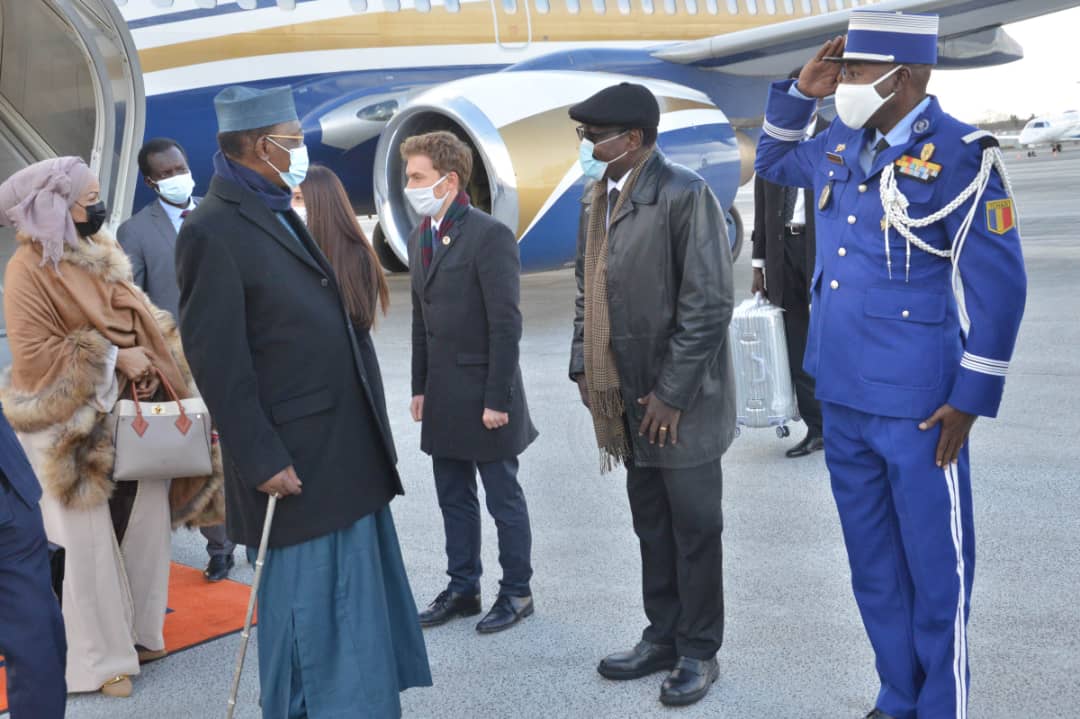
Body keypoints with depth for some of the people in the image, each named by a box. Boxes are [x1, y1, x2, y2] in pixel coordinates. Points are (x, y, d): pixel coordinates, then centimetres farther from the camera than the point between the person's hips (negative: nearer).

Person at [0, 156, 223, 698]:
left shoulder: (100, 252, 10)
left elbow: (137, 316, 18)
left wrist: (148, 361, 0)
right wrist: (113, 357, -19)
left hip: (134, 411, 7)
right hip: (76, 426, -7)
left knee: (148, 523, 10)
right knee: (91, 542, 2)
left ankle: (138, 633, 27)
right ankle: (103, 659, 15)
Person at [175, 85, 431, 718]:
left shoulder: (281, 215, 14)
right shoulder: (214, 231, -14)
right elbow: (216, 360, -17)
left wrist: (368, 436, 15)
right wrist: (262, 460, -18)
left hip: (347, 452, 9)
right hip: (298, 462, -9)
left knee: (359, 599, 18)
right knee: (309, 606, 3)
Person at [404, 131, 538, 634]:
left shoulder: (489, 235, -14)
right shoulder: (420, 238, 10)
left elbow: (506, 324, -16)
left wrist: (497, 399, -17)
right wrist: (419, 388, 11)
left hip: (484, 397, -7)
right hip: (442, 398, 7)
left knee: (504, 500, 6)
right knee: (454, 500, 15)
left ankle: (516, 592, 20)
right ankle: (462, 589, 27)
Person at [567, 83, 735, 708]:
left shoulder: (685, 195, -16)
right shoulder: (597, 195, 9)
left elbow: (710, 303, -18)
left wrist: (671, 392, -17)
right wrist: (583, 366, 8)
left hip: (681, 401, -7)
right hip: (627, 396, 7)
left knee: (694, 529, 6)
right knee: (652, 527, 17)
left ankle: (699, 653, 20)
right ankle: (663, 638, 31)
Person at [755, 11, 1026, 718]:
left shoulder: (962, 157, -13)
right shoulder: (840, 147, 6)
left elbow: (998, 286, -12)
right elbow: (774, 161, 27)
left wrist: (970, 400, -12)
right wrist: (800, 92, 8)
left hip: (918, 408, -7)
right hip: (843, 398, 7)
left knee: (934, 569, 5)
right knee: (872, 565, 17)